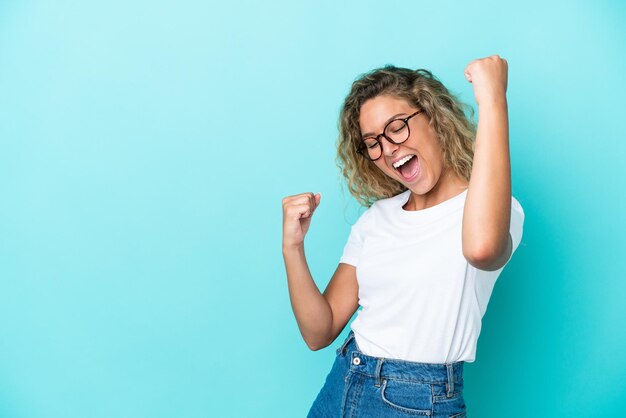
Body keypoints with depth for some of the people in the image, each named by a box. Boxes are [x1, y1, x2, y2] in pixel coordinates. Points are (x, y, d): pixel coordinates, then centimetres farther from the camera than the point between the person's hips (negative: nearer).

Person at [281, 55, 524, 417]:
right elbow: (319, 333, 2)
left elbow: (481, 248, -39)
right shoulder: (376, 218, 6)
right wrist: (293, 248, -12)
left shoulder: (498, 209, -12)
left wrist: (493, 101, -34)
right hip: (340, 389, 5)